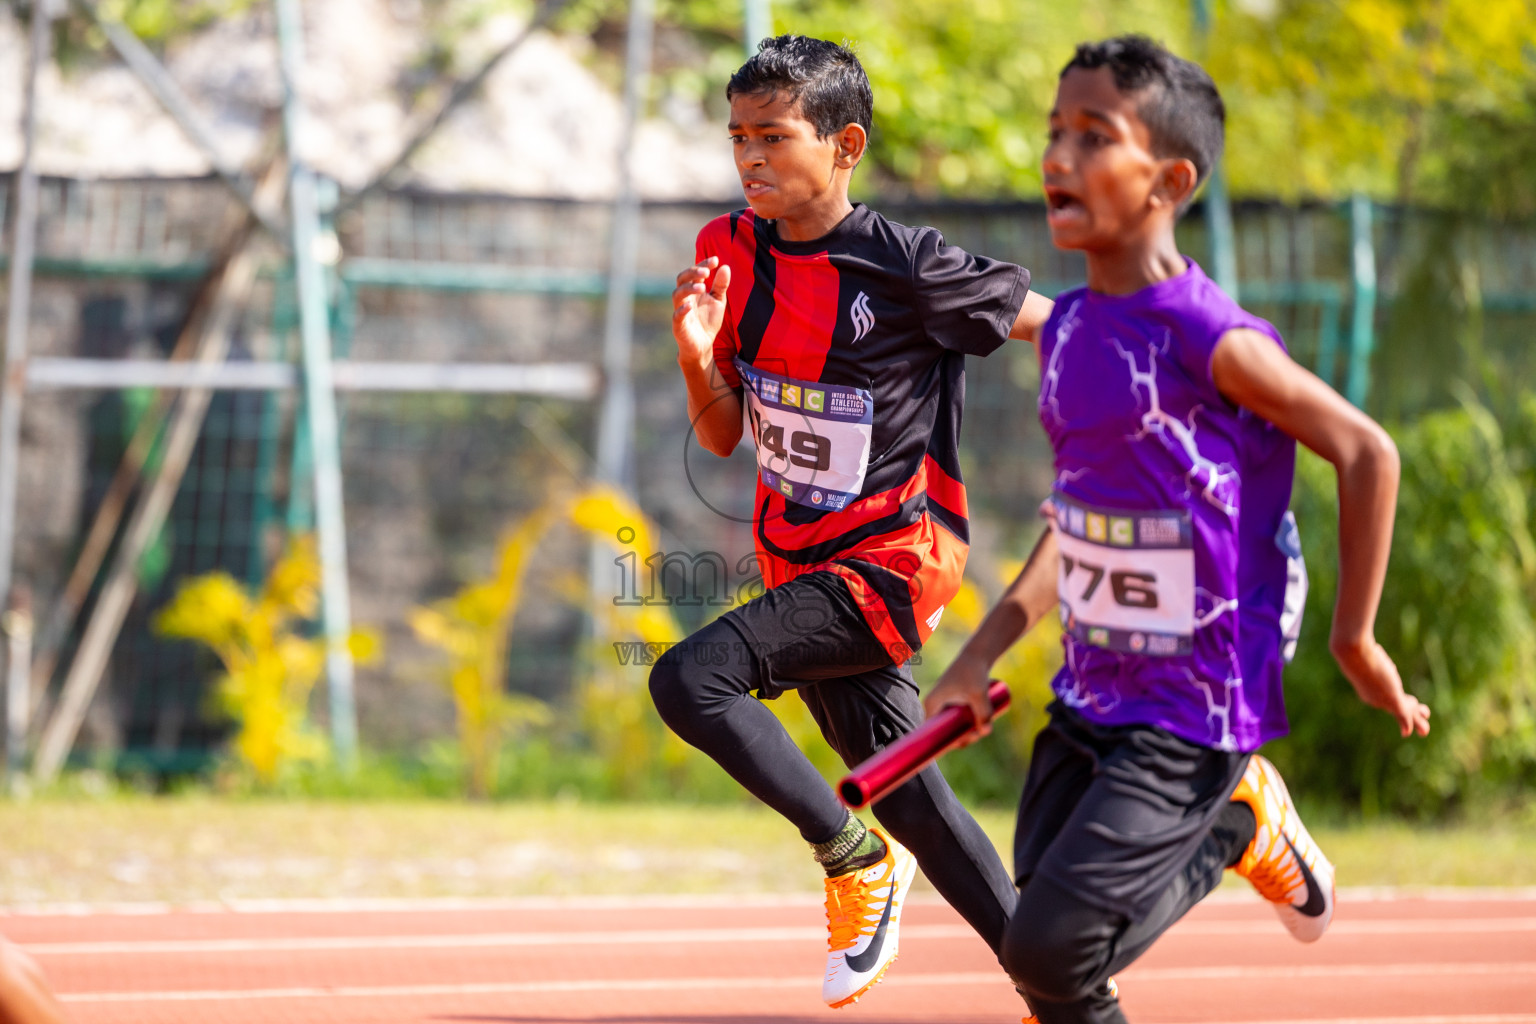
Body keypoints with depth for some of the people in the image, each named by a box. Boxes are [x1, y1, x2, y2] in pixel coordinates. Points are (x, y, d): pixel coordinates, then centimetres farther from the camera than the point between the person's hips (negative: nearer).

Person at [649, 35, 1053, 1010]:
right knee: (900, 784, 11)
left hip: (892, 561, -7)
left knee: (690, 679, -22)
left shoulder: (904, 264, -18)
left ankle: (855, 855, -4)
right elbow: (724, 437, 5)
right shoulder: (731, 253, 0)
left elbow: (1050, 324, -8)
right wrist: (699, 356, -14)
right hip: (800, 559, 7)